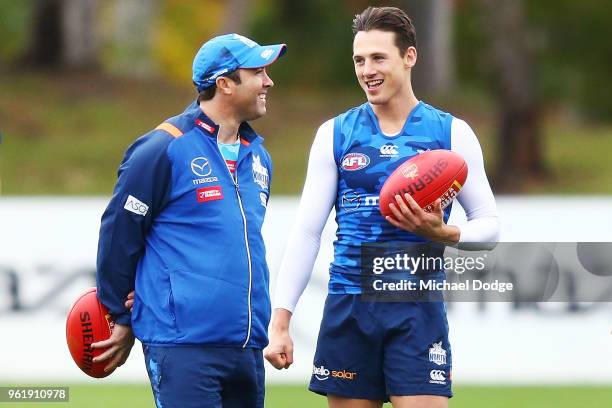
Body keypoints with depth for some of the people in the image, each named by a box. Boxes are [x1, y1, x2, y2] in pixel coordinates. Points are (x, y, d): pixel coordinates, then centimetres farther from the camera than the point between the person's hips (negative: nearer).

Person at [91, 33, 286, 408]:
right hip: (183, 346, -7)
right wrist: (121, 319, 5)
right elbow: (119, 233, -2)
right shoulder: (164, 149, -7)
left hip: (248, 346, 7)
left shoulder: (258, 157, 16)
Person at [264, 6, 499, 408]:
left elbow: (488, 224, 6)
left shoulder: (451, 133, 3)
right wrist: (280, 321, 0)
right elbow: (307, 231, 7)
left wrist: (443, 233, -16)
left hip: (417, 310, -2)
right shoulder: (335, 134, 7)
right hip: (348, 309, 2)